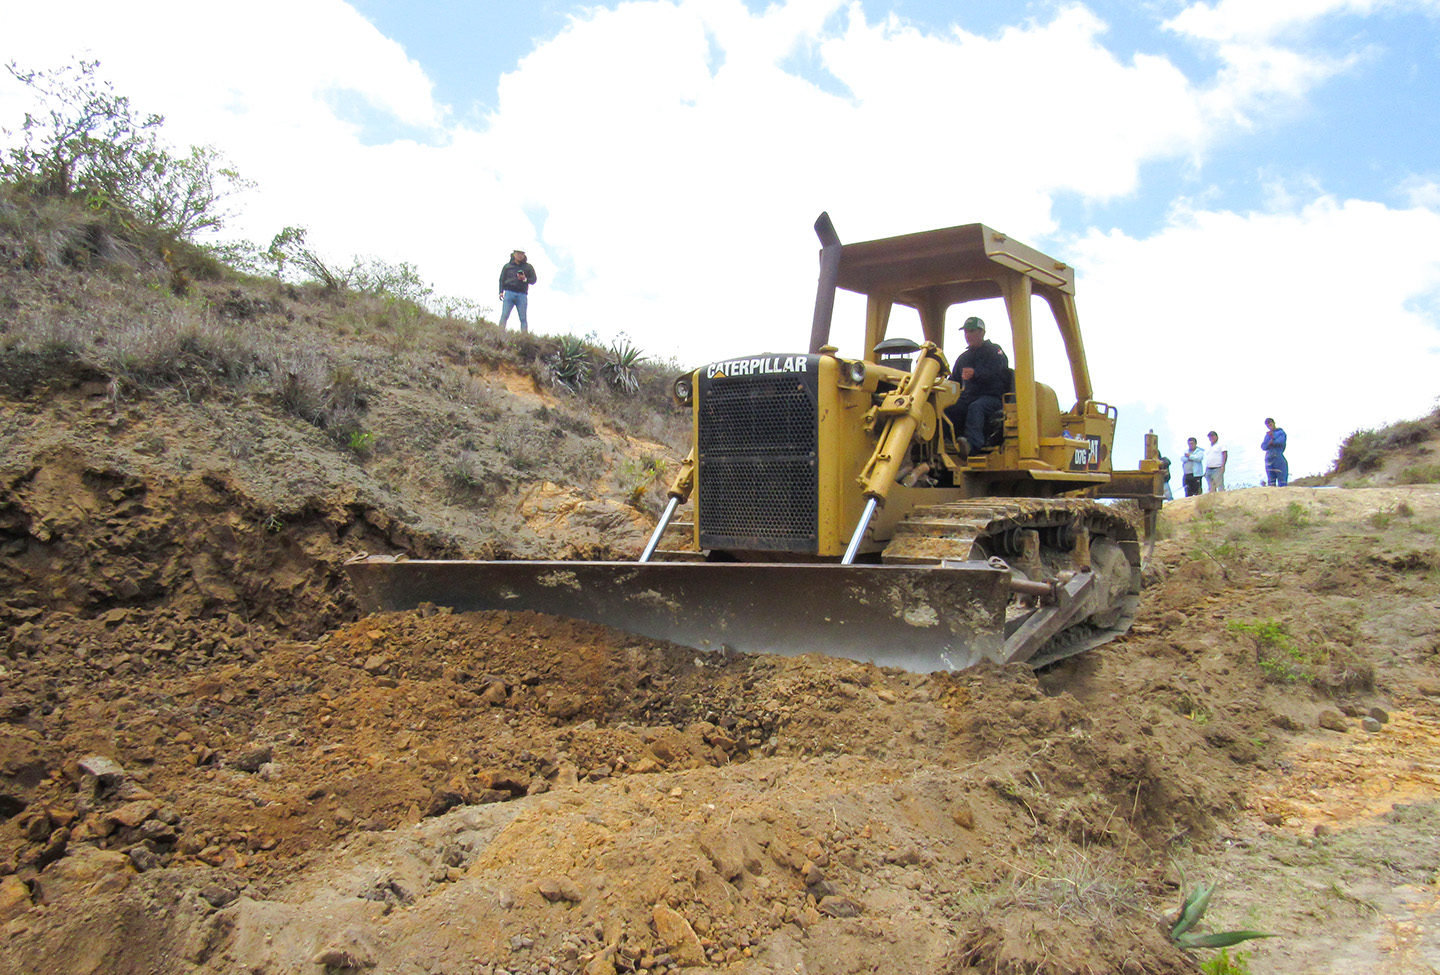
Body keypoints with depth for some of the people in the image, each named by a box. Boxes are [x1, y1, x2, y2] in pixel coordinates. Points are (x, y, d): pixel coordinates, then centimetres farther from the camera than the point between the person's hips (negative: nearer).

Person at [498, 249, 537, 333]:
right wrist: (501, 292, 2)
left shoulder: (528, 267, 16)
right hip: (509, 292, 0)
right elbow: (502, 279, 16)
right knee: (504, 315, -13)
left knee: (523, 318, -6)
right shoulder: (507, 266, 17)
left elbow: (533, 279, 12)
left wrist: (525, 279, -8)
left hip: (522, 294, 0)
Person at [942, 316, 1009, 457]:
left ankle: (972, 443, -60)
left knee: (975, 407, -40)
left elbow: (992, 372, -13)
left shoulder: (994, 351, 8)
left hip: (992, 397, -5)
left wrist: (975, 374, -35)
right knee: (946, 410, -26)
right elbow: (954, 381, 28)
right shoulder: (963, 357, 27)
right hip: (968, 397, 5)